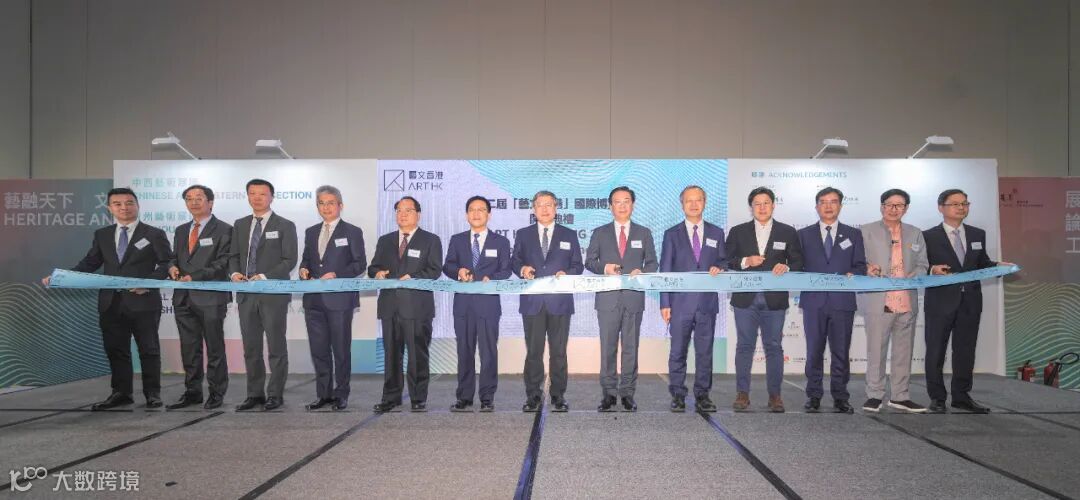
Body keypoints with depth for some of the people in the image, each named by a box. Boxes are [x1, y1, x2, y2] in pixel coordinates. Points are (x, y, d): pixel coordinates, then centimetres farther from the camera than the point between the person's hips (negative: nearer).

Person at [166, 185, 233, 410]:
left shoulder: (223, 230, -3)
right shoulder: (181, 231, 18)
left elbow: (222, 262, -11)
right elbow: (174, 257, 22)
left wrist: (195, 276, -19)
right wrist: (173, 267, -2)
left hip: (210, 297, -6)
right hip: (184, 298, 6)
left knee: (215, 348, 2)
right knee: (189, 348, 11)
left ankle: (216, 393, 10)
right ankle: (192, 392, 20)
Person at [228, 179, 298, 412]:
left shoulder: (285, 226, -1)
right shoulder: (240, 225, 14)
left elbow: (289, 260, -7)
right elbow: (234, 256, 16)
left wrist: (265, 276, -18)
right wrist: (235, 272, -6)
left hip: (273, 294, -5)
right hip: (246, 294, 5)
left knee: (276, 347, 0)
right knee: (251, 348, 8)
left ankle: (275, 395, 8)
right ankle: (255, 394, 17)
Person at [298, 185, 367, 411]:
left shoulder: (352, 232, 1)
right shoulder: (311, 232, 16)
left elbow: (360, 264, -4)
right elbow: (306, 259, 21)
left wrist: (336, 275, -16)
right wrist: (304, 269, -2)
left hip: (340, 298, -5)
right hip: (314, 299, 5)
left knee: (341, 349, 3)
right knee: (319, 349, 8)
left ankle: (341, 395, 12)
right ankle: (323, 394, 17)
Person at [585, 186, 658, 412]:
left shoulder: (644, 233, 11)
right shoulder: (600, 233, 10)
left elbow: (652, 263, 10)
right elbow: (589, 262, 8)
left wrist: (642, 271, -11)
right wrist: (604, 268, -11)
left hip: (633, 298, 1)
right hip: (608, 298, 0)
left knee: (631, 347, 3)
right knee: (608, 347, 1)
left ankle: (627, 393, 11)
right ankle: (609, 392, 8)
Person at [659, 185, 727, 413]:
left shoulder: (716, 233, 11)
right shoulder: (672, 234, 6)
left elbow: (724, 260, 17)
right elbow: (665, 270, 3)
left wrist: (719, 267, -9)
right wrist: (665, 303, -3)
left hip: (707, 302, 1)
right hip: (681, 302, -1)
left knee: (705, 351, 5)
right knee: (678, 352, 2)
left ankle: (702, 394, 14)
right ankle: (678, 395, 10)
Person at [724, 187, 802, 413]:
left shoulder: (787, 232, 8)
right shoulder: (738, 232, 8)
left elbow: (798, 262, 7)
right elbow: (726, 261, 4)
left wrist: (787, 267, -13)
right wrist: (745, 261, -13)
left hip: (774, 299, 0)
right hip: (745, 298, 0)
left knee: (774, 347, 3)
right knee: (744, 346, 4)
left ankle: (775, 395, 11)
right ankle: (742, 394, 11)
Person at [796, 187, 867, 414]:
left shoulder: (853, 234, 12)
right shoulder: (804, 234, 11)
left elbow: (860, 265, 8)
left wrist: (852, 274, -12)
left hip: (842, 300, 0)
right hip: (814, 300, 0)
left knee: (841, 351, 2)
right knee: (814, 351, 3)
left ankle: (840, 397, 10)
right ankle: (814, 396, 10)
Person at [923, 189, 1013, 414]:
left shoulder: (978, 234, 11)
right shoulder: (929, 236, -3)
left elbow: (982, 264, 14)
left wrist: (998, 266, -6)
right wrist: (932, 269, -25)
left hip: (970, 302, 4)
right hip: (941, 301, -4)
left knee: (965, 350, 11)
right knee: (935, 351, 2)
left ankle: (961, 396, 22)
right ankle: (937, 398, 13)